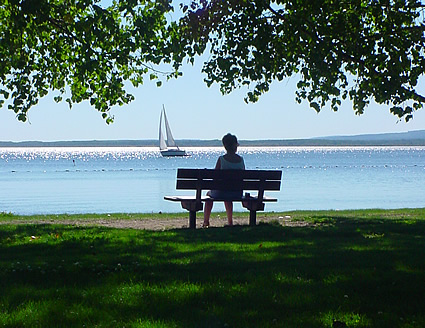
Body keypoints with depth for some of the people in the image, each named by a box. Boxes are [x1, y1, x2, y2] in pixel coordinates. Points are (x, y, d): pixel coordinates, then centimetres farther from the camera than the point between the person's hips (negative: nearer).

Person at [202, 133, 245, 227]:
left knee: (209, 194, 32)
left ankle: (206, 221, 37)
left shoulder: (221, 159, -13)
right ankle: (230, 221, 43)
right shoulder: (241, 159, -2)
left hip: (221, 192, -3)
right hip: (237, 193, 3)